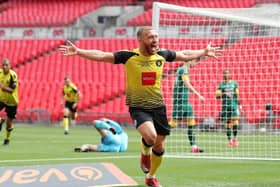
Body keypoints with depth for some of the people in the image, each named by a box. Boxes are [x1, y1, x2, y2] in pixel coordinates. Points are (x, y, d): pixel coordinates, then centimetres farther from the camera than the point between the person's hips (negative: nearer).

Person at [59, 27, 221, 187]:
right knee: (150, 136, -30)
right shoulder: (129, 56, -11)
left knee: (159, 147, 11)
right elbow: (100, 55, -14)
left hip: (158, 107, 4)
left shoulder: (162, 55, 1)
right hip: (138, 107, -4)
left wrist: (204, 52, 25)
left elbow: (185, 55, 19)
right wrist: (78, 52, -25)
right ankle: (145, 153, 6)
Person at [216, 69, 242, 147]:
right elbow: (217, 96, -3)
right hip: (225, 106, 0)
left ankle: (235, 138, -1)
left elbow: (237, 95, 10)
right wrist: (225, 94, -19)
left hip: (234, 105, 0)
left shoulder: (234, 83, 8)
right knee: (227, 123, 0)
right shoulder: (221, 85, 5)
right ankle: (229, 141, 10)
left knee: (235, 120, -16)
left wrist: (239, 105, 6)